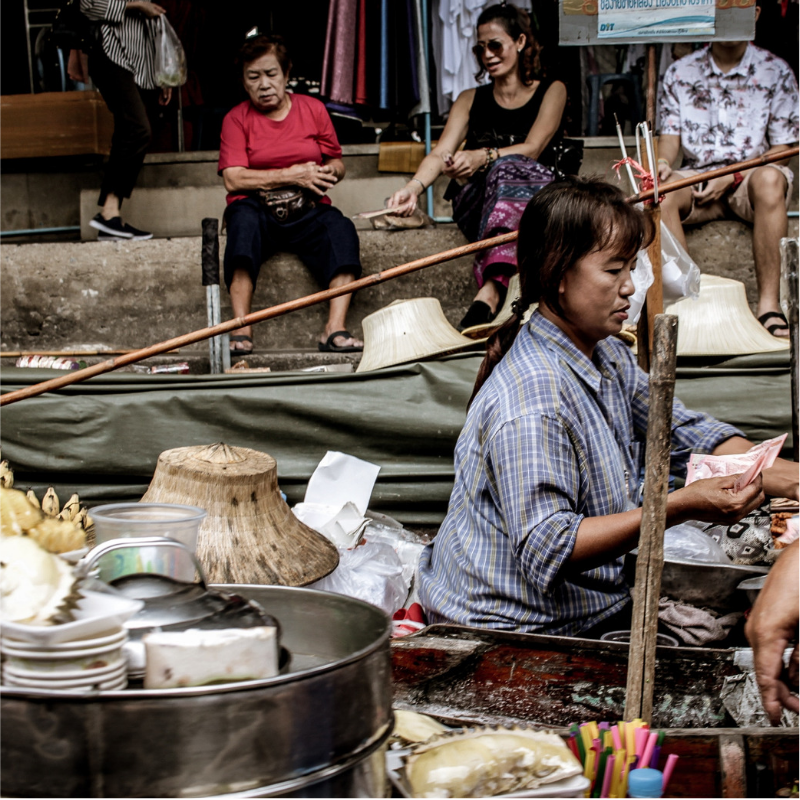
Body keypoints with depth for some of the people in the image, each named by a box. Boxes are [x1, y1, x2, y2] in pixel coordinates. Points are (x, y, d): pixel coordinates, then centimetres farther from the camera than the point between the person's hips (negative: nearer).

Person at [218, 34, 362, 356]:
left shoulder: (313, 108, 12)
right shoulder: (236, 118, 5)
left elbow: (337, 164, 15)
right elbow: (233, 180, -8)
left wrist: (326, 173, -11)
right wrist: (292, 175, -12)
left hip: (308, 212, 2)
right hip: (259, 212, -2)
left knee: (341, 228, -30)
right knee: (243, 216, -37)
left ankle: (335, 329, -38)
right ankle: (241, 329, -42)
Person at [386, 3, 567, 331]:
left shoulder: (551, 91, 14)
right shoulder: (471, 100, 20)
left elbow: (532, 149, -4)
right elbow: (441, 153, 4)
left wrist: (484, 157, -22)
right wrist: (413, 187, -18)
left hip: (536, 200, -1)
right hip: (476, 204, 1)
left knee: (509, 167, -36)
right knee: (508, 167, -34)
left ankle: (490, 290, -56)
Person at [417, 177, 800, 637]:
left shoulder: (609, 358, 5)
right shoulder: (533, 397, -27)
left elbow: (688, 433, 7)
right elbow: (547, 549, -30)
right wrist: (680, 508, -34)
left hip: (590, 607, 9)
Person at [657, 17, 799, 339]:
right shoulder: (679, 72, 10)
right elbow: (670, 134, 8)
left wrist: (733, 178, -14)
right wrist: (663, 162, -16)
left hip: (751, 176, -1)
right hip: (697, 178, 2)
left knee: (769, 179, -38)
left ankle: (769, 301, -38)